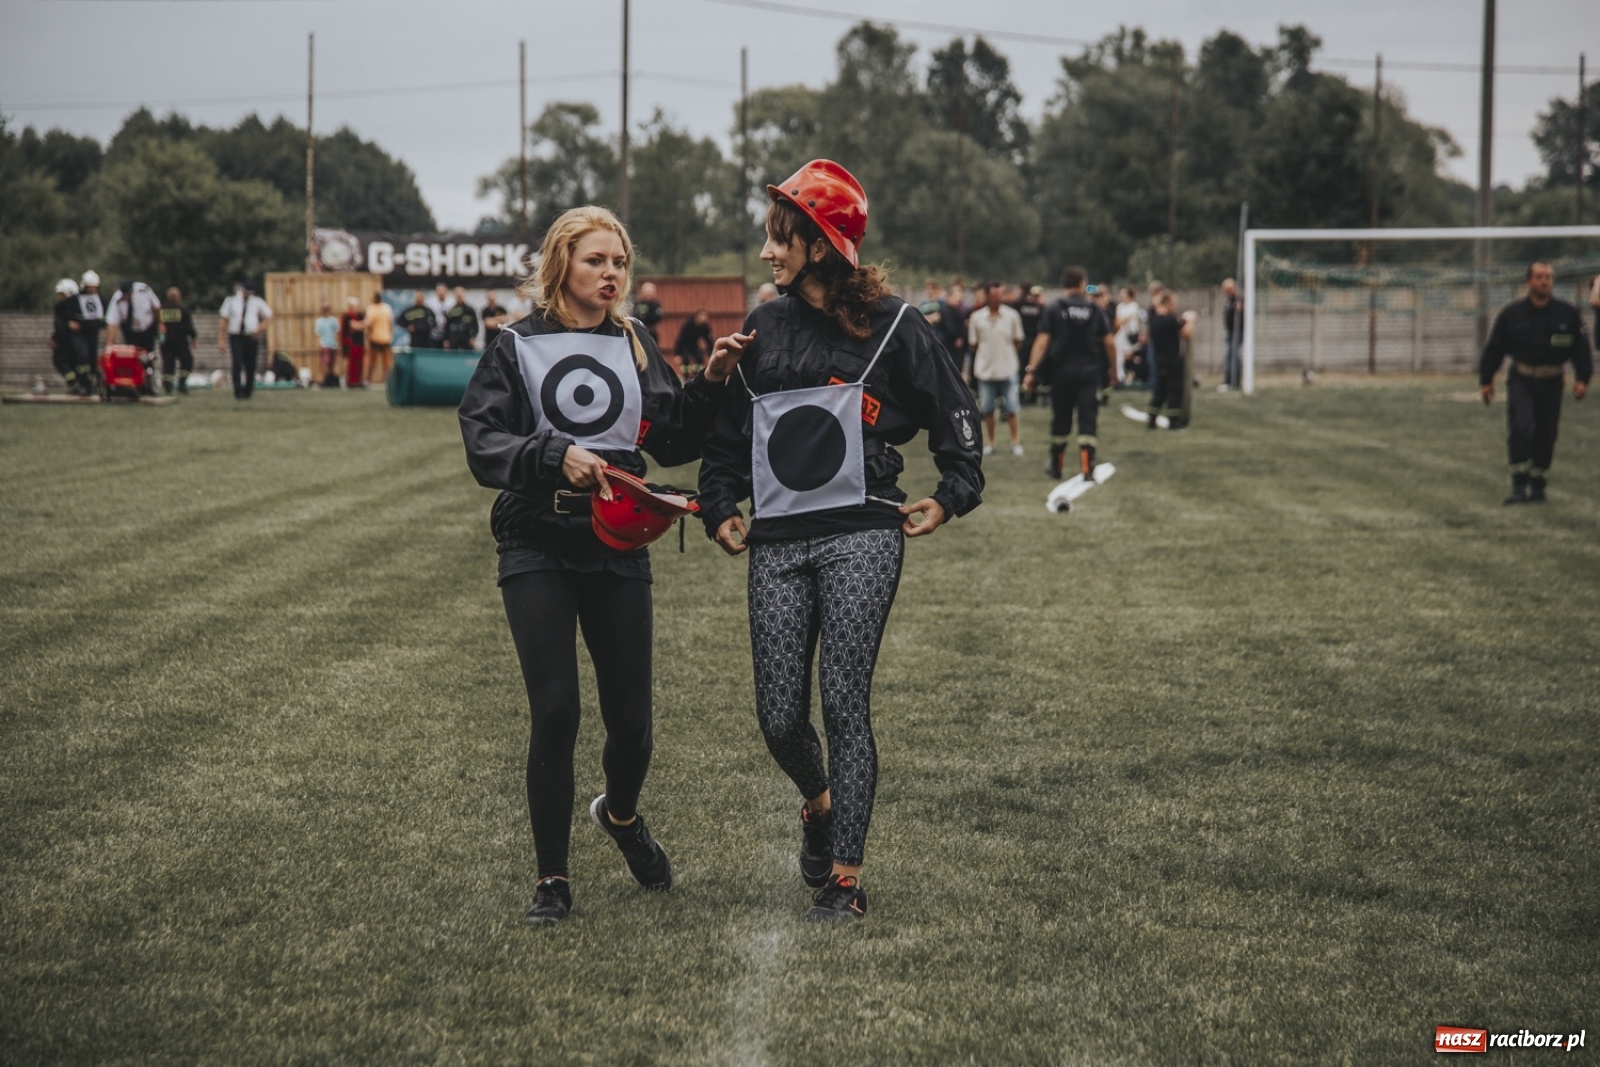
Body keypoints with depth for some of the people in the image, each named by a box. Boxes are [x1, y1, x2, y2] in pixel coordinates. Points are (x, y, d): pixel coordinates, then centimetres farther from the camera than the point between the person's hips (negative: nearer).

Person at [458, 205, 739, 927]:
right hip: (538, 549, -3)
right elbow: (483, 444, -7)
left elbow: (675, 445, 7)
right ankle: (552, 877, 5)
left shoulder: (636, 349, 12)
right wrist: (556, 455, -22)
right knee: (554, 712, -10)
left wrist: (713, 383, -6)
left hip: (619, 549, 3)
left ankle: (620, 813, 38)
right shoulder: (516, 348, 3)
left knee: (630, 719, 3)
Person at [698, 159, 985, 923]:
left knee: (843, 706, -8)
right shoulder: (761, 330, 12)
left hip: (861, 537, -4)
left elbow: (953, 413, 7)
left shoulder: (889, 325, -1)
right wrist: (718, 508, 11)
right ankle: (819, 802, 34)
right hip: (777, 544, 4)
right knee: (779, 719, 0)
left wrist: (951, 496, 0)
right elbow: (728, 431, 20)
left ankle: (845, 878, 0)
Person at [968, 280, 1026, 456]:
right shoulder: (976, 317, -1)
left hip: (1007, 368, -1)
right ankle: (989, 443, 17)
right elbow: (972, 344, 8)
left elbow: (1018, 341, 6)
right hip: (985, 369, 1)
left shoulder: (1011, 315, -2)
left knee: (1011, 408, 0)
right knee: (987, 409, 6)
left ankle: (1016, 442, 9)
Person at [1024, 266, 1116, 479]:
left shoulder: (1053, 310, -2)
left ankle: (1056, 466, 24)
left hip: (1062, 372, 0)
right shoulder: (1095, 310, 1)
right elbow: (1109, 342, 2)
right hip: (1089, 371, 0)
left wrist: (1032, 370, -10)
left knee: (1060, 420, 12)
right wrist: (1113, 367, 14)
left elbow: (1042, 341, -9)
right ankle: (1087, 465, -10)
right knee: (1088, 419, -1)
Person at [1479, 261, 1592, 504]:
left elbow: (1581, 348, 4)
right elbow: (1494, 348, 4)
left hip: (1552, 384, 2)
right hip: (1521, 381, -2)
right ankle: (1519, 485, -14)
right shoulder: (1511, 314, -3)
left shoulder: (1568, 314, -1)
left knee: (1546, 436, 6)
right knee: (1521, 429, -17)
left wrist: (1582, 379, -5)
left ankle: (1537, 485, 20)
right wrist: (1486, 381, 4)